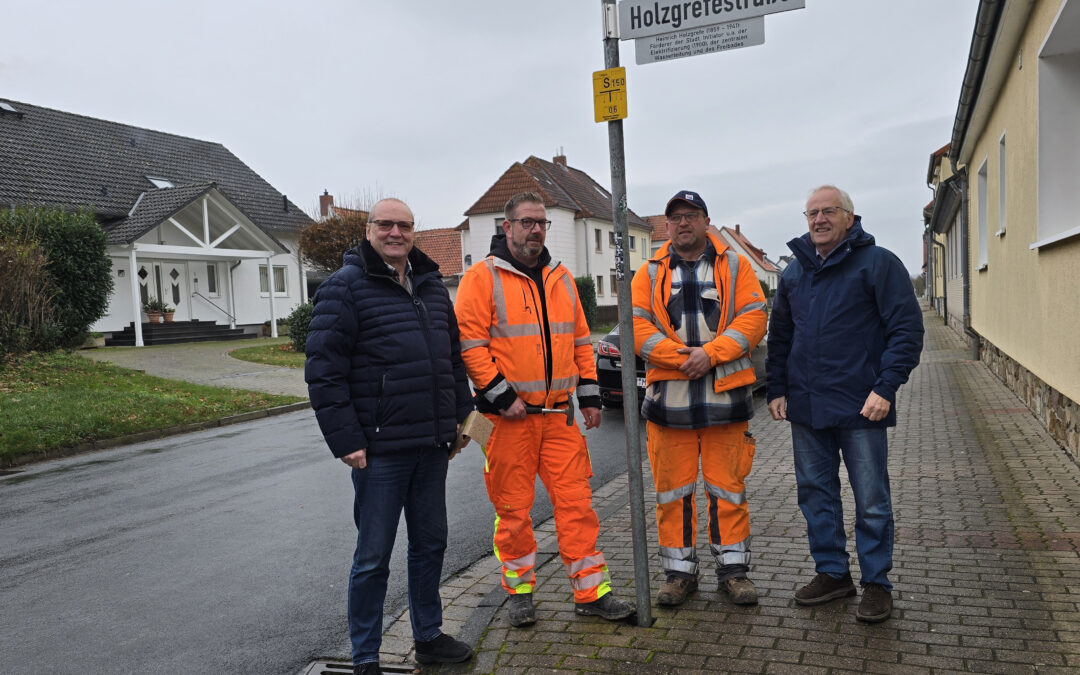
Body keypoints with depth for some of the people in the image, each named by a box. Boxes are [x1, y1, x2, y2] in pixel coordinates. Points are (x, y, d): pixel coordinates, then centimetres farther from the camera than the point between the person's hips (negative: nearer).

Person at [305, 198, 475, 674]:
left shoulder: (431, 285, 13)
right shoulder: (346, 287, -7)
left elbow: (453, 355, 21)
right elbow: (323, 370, -13)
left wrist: (461, 414, 15)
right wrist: (344, 439, -16)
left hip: (432, 445, 7)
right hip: (379, 450, -6)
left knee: (430, 544, 17)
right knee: (373, 557, 4)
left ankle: (429, 637, 34)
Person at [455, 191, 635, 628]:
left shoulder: (561, 279, 15)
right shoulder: (482, 277, -4)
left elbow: (580, 341, 18)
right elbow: (469, 344, -11)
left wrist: (589, 394, 11)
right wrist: (502, 395, -16)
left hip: (559, 415, 5)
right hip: (508, 417, -4)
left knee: (576, 501, 5)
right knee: (513, 509, 6)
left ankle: (591, 592, 15)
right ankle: (519, 591, 23)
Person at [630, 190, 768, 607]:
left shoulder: (734, 266, 8)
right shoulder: (650, 273, 9)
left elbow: (753, 318, -2)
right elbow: (637, 326, -1)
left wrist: (710, 354, -15)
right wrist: (681, 357, -14)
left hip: (725, 395, -1)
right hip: (668, 396, 1)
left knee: (727, 485, 6)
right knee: (672, 489, 6)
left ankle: (733, 569, 20)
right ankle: (680, 572, 19)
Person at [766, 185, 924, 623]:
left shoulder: (878, 263, -4)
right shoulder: (794, 272, 13)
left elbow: (907, 328, -8)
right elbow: (779, 337, 18)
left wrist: (886, 387, -16)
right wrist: (776, 389, 10)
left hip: (861, 407, -5)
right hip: (806, 407, 5)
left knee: (871, 501, 4)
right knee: (815, 494, 12)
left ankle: (876, 583, 19)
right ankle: (832, 573, 26)